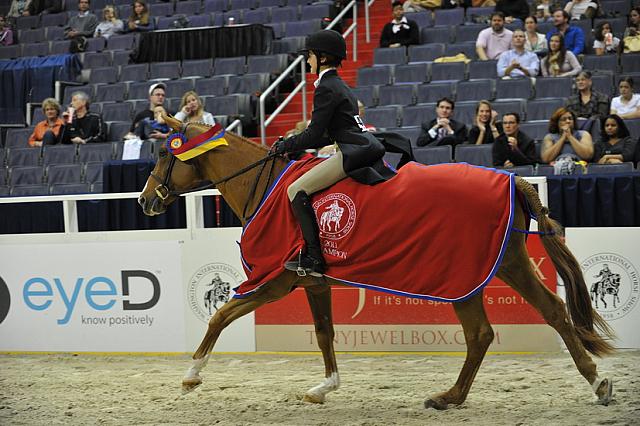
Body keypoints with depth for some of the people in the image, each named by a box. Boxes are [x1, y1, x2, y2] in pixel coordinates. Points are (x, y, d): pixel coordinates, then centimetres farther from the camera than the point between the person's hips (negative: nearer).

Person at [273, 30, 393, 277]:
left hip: (354, 153, -11)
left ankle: (313, 259, -14)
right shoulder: (339, 86, 22)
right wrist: (293, 144, 22)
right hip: (369, 149, 11)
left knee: (296, 191, -9)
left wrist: (286, 146, 3)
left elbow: (314, 135, -11)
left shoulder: (326, 89, -8)